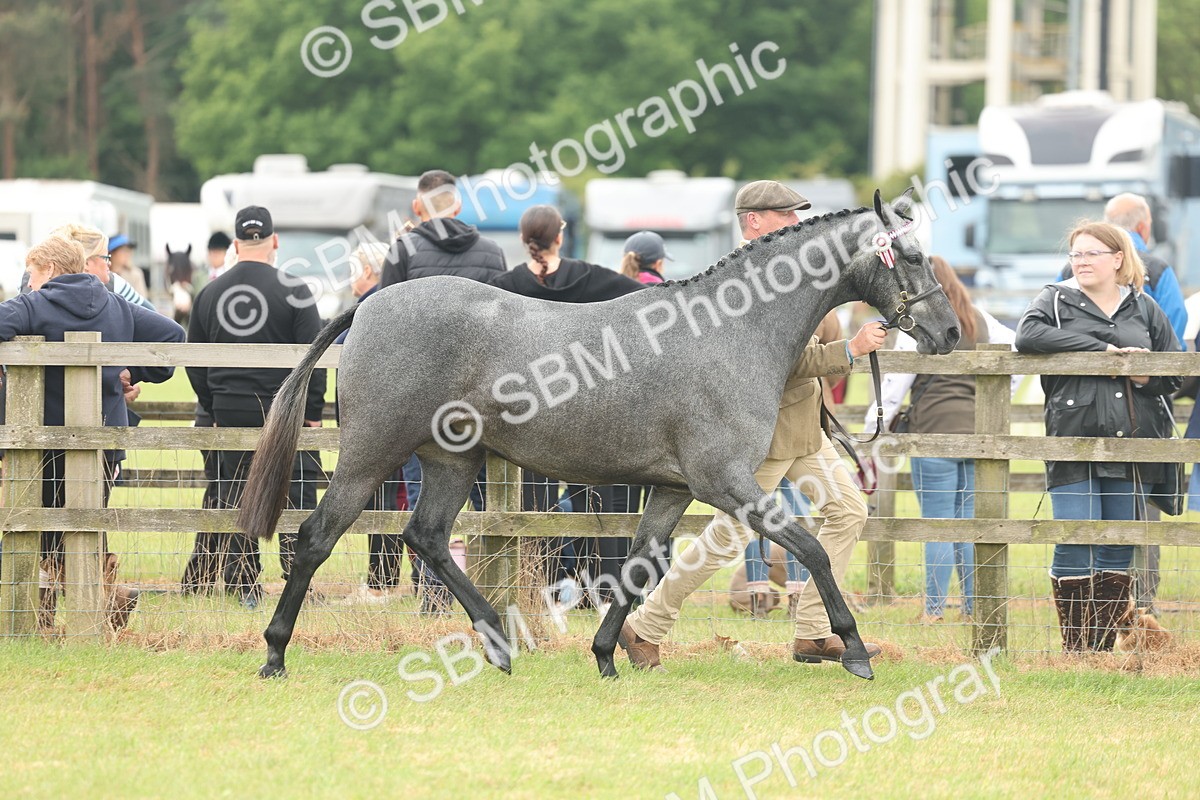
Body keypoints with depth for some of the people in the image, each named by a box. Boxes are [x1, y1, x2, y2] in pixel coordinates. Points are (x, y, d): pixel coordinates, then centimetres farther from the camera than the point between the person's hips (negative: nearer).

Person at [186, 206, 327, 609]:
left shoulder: (209, 294, 6)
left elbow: (194, 364, 12)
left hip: (229, 411, 3)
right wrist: (313, 413, -2)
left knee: (234, 500, 8)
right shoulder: (293, 291, -6)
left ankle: (243, 587, 7)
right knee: (297, 497, 1)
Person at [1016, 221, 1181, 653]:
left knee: (1119, 549, 4)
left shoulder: (1144, 308, 13)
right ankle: (1075, 647, 0)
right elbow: (1028, 334, -16)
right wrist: (1103, 350, -16)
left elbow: (1174, 372, 17)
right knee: (1074, 542, -8)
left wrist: (1146, 377, -7)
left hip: (1130, 442, 3)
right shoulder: (1056, 300, 6)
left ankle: (1104, 645, 12)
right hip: (1073, 440, -3)